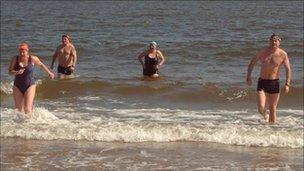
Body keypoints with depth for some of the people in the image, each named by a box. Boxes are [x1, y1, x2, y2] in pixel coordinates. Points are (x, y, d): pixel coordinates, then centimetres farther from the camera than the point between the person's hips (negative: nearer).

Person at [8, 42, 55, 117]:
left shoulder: (33, 59, -7)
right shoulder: (15, 59, -5)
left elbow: (41, 65, 11)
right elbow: (10, 72, -5)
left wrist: (49, 73, 24)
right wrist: (17, 72, -25)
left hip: (30, 86, -2)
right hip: (18, 86, 2)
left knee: (27, 108, -15)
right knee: (19, 109, 9)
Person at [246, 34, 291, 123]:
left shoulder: (283, 54, -6)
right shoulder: (262, 52, -3)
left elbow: (288, 69, -4)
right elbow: (252, 63, 10)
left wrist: (287, 84, -14)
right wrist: (249, 76, -1)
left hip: (274, 83, 0)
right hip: (262, 82, 0)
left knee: (273, 109, 3)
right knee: (261, 108, -9)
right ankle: (266, 116, 24)